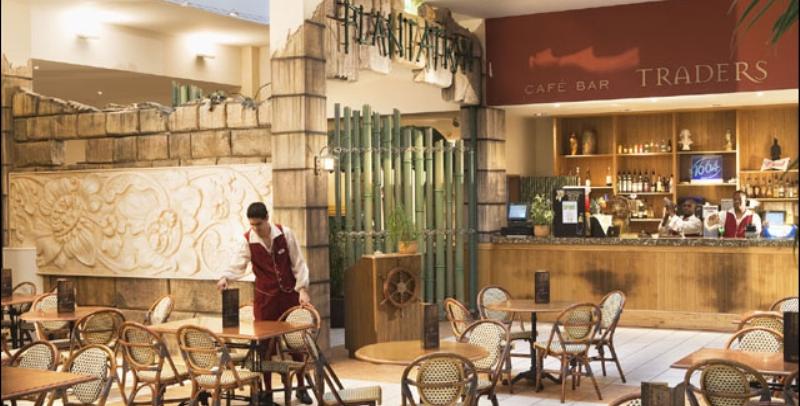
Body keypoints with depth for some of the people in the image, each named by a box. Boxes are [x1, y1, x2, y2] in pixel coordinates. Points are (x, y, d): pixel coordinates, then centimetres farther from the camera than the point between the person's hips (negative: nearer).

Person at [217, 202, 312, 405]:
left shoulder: (285, 234, -7)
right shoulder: (247, 240, -8)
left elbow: (298, 263, -3)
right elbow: (237, 264, -15)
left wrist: (302, 289, -8)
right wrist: (226, 276, -36)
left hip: (290, 294, 0)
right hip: (265, 297, 0)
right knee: (265, 345, 3)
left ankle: (301, 388, 22)